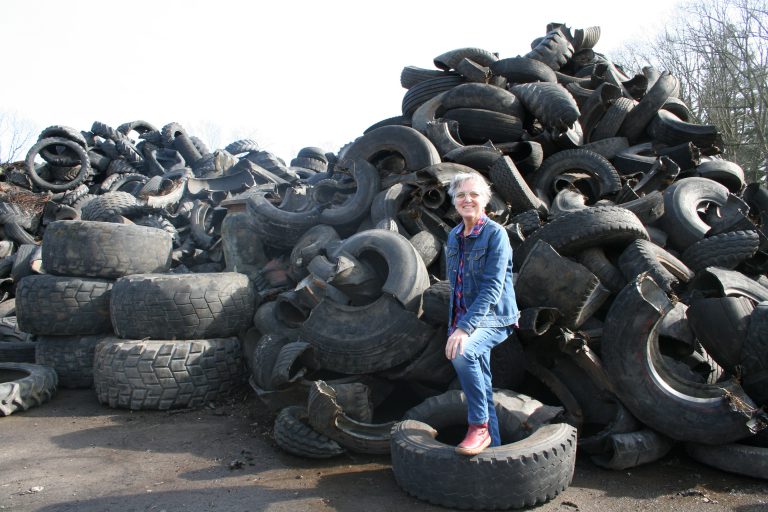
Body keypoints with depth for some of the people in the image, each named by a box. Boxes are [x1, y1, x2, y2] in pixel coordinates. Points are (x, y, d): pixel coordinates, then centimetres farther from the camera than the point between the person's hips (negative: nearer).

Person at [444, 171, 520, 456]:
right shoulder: (454, 236, 8)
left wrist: (465, 328, -30)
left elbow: (492, 288, -22)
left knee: (463, 353, -34)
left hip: (493, 318, -7)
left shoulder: (495, 234, -14)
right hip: (464, 318, 7)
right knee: (481, 388, 13)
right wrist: (455, 323, 16)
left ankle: (480, 426, -18)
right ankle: (492, 445, 28)